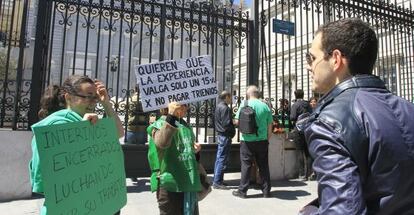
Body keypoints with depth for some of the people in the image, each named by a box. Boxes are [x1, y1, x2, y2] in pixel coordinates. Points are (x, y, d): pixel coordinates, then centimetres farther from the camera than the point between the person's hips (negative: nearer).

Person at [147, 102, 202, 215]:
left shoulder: (186, 125, 13)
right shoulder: (160, 123, -8)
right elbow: (162, 143, -31)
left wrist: (195, 149, 4)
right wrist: (171, 116, -39)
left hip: (190, 183, 7)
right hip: (170, 184, -7)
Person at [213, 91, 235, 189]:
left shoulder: (218, 106, 15)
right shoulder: (225, 108, -16)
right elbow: (226, 124, -22)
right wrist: (233, 131, -6)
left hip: (220, 135, 10)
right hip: (225, 136, -10)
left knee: (219, 159, 14)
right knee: (222, 160, -4)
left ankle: (216, 180, 22)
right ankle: (217, 182, 1)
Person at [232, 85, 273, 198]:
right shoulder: (265, 106, 3)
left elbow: (237, 121, -7)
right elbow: (269, 126, 7)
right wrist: (267, 139, 17)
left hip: (247, 140, -3)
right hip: (262, 140, 3)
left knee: (246, 165, 4)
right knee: (264, 166, 11)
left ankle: (242, 190, 10)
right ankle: (266, 191, 20)